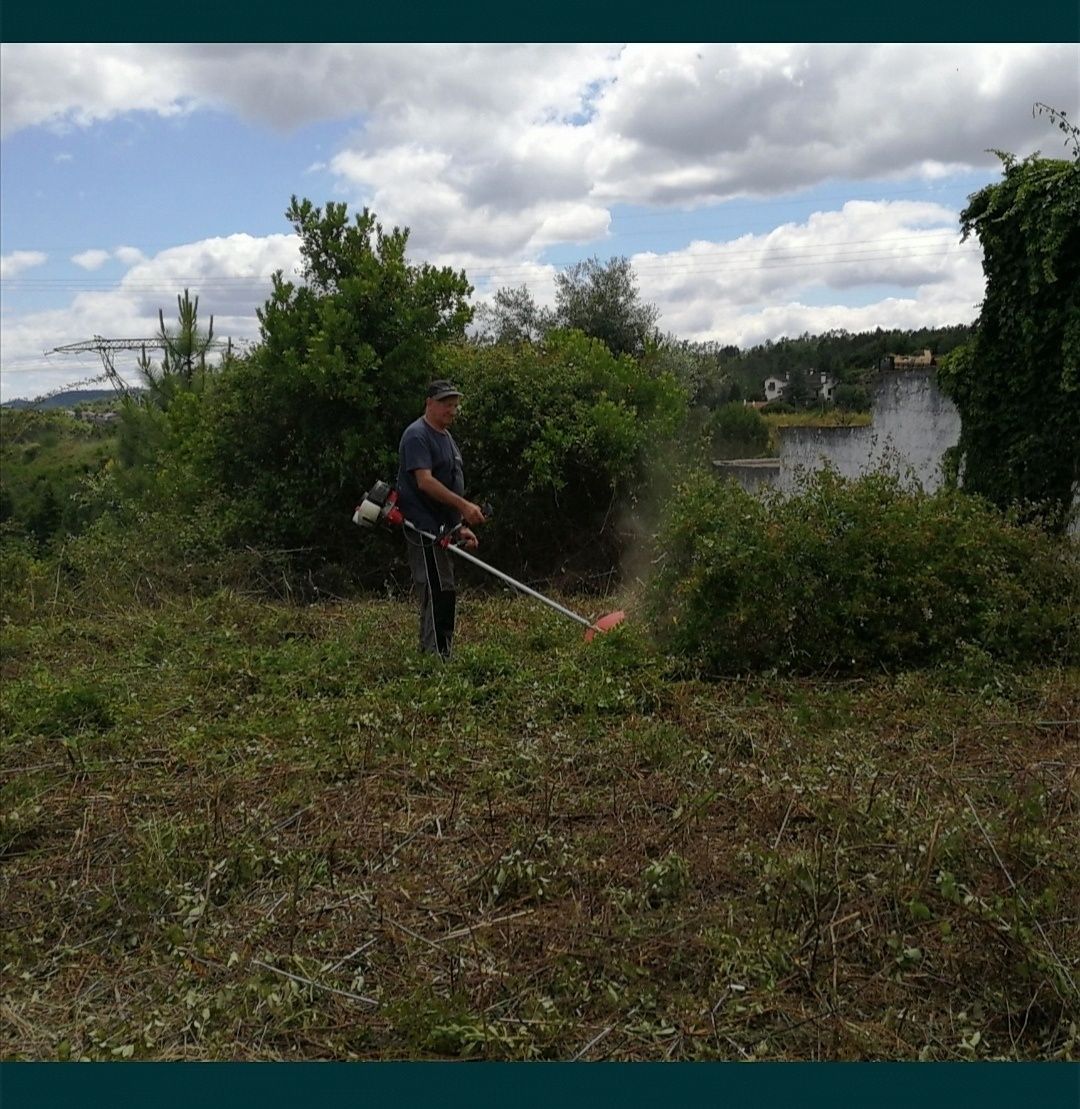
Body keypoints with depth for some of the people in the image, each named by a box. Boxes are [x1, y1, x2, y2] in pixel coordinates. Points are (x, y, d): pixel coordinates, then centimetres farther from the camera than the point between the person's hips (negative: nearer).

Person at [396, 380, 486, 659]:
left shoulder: (446, 437, 20)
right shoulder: (417, 435, -11)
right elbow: (425, 481, -23)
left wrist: (462, 528, 19)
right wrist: (464, 506, -27)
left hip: (443, 530, 10)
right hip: (425, 530, -10)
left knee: (443, 596, 12)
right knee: (438, 594, -12)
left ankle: (437, 656, 19)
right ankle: (436, 657, -9)